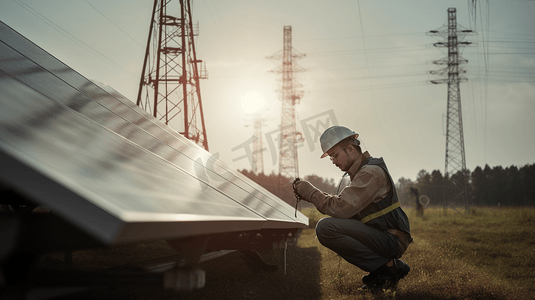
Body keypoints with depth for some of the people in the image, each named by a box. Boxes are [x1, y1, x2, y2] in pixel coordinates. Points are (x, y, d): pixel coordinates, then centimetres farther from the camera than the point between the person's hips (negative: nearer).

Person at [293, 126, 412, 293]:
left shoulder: (371, 173, -16)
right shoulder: (362, 171, 17)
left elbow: (341, 208, -25)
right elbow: (346, 208, 15)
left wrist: (310, 192, -11)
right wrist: (310, 196, 5)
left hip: (392, 240, -10)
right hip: (381, 236, 10)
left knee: (326, 228, -23)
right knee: (325, 229, 17)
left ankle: (387, 266, -12)